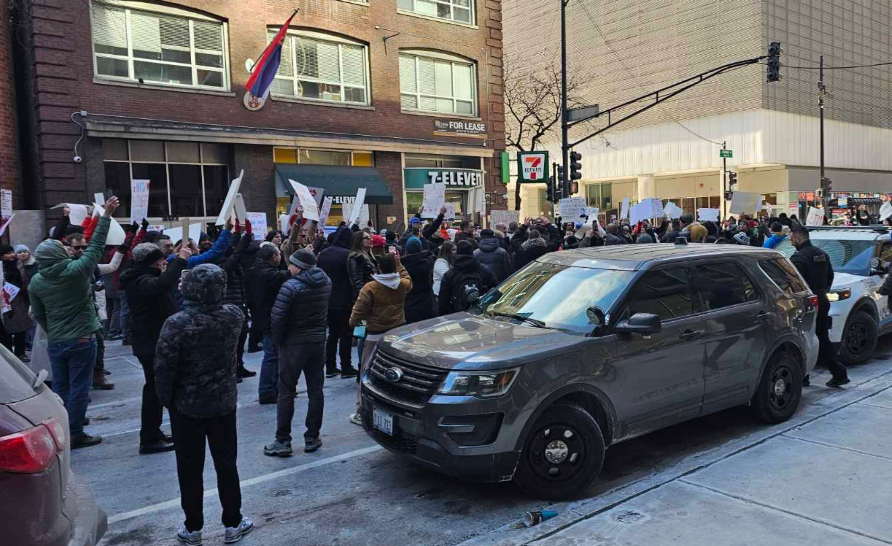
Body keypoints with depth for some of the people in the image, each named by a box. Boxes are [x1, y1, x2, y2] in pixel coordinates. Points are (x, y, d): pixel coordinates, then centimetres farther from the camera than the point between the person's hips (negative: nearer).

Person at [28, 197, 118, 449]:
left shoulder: (36, 282, 0)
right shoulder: (76, 270, -15)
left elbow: (38, 315, 9)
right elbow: (96, 246, -9)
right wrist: (106, 215, -4)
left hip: (55, 343, 5)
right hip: (81, 340, -5)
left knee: (60, 388, 14)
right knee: (78, 388, 2)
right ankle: (74, 434, 7)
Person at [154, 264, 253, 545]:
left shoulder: (176, 323, -21)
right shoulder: (234, 316, -10)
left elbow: (163, 367, -16)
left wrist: (166, 399, -1)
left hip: (186, 406, -3)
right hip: (224, 403, 3)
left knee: (190, 468, 13)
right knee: (226, 463, 15)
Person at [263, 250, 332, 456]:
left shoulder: (291, 286, -19)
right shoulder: (326, 282, 0)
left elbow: (277, 318, -18)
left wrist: (278, 341, -6)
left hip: (294, 344, -5)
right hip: (318, 342, 5)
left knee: (286, 392, 4)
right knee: (315, 390, 11)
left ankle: (283, 441, 8)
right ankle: (312, 438, 18)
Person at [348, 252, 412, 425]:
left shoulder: (370, 287, -14)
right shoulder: (403, 285, -1)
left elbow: (359, 311, -10)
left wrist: (353, 322, 10)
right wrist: (399, 264, 25)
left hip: (375, 336, -4)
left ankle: (362, 413, 6)